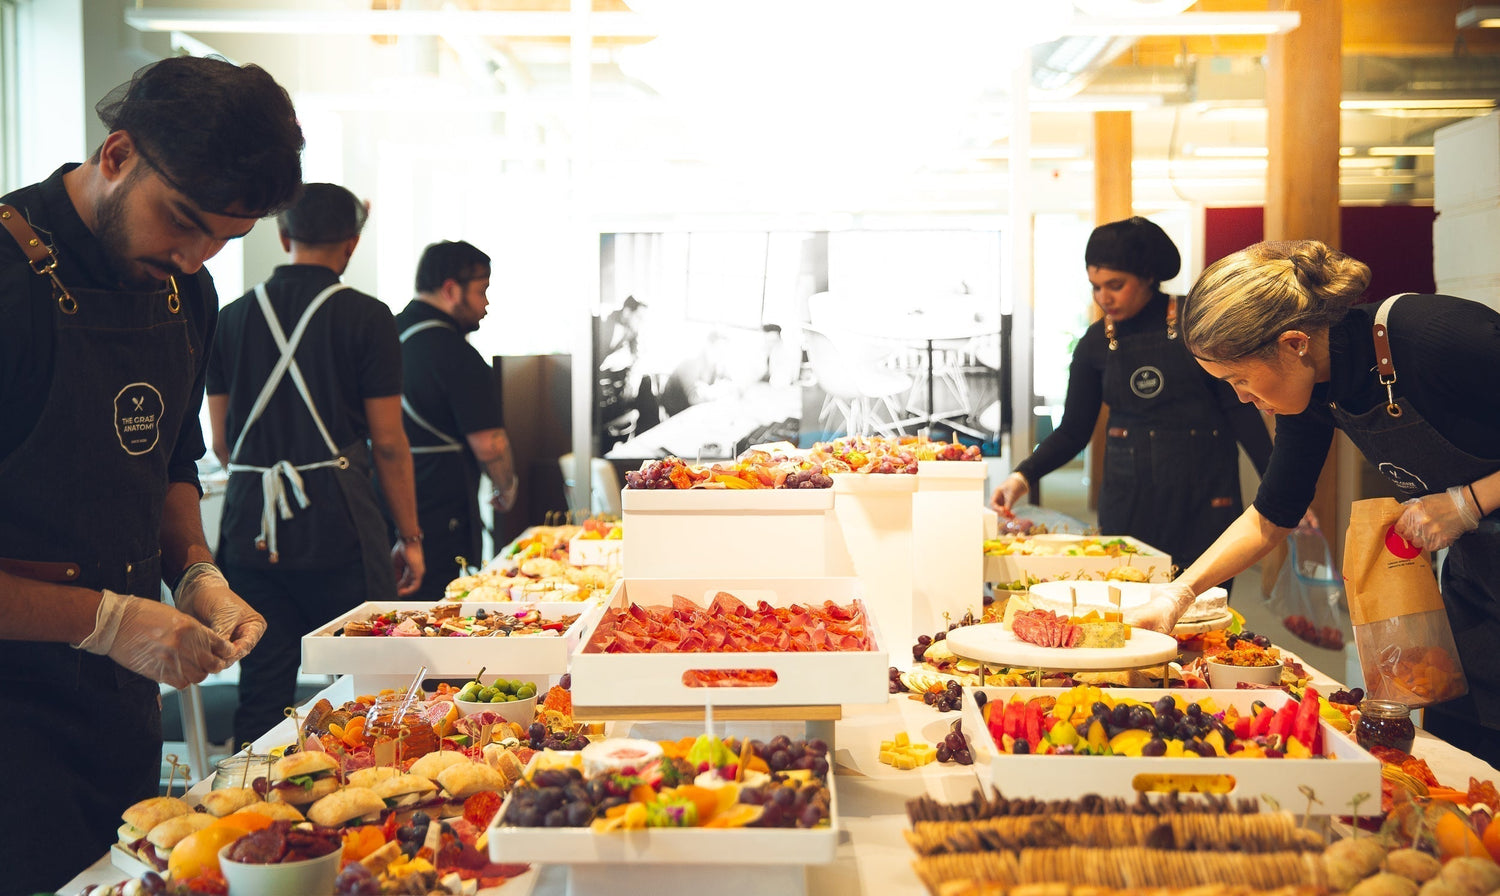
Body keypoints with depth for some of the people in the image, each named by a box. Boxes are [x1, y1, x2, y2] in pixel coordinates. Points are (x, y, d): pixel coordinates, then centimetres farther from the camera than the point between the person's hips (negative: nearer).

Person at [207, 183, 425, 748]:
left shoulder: (232, 317, 8)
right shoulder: (366, 317, -4)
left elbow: (221, 441, 12)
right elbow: (388, 443, -5)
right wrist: (410, 538, 3)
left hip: (250, 526, 4)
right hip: (338, 521, -4)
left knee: (261, 692, 10)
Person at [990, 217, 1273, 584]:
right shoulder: (1095, 343, 5)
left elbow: (1239, 408, -1)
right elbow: (1073, 430, 8)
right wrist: (1023, 476, -6)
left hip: (1202, 497, -2)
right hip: (1127, 496, 2)